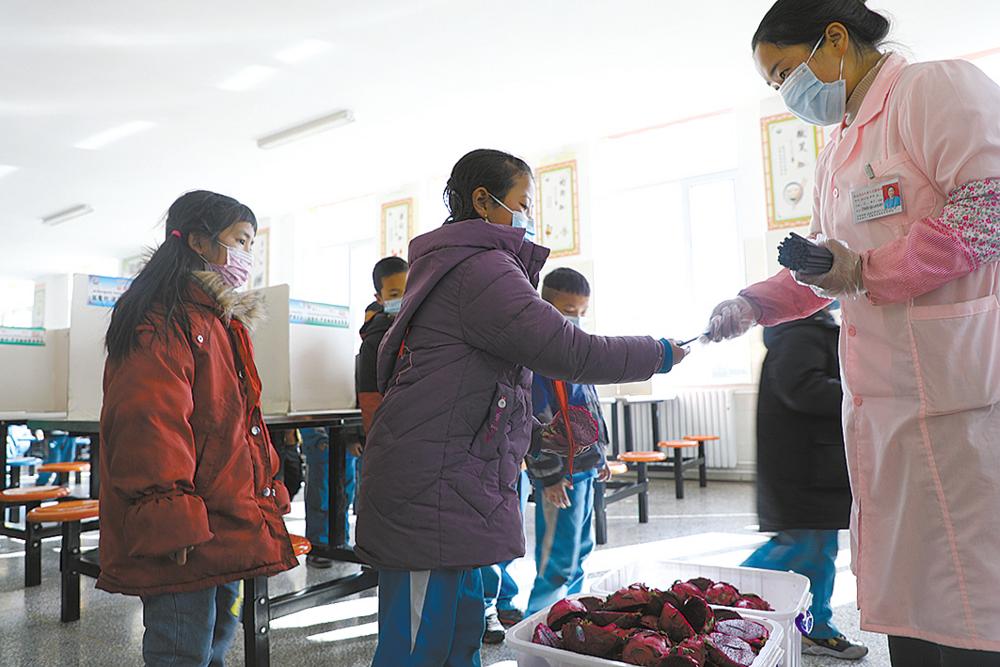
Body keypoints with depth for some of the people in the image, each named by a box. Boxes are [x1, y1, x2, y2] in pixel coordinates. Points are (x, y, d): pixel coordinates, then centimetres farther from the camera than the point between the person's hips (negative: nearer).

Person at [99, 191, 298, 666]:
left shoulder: (225, 320, 19)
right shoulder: (165, 316, -12)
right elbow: (148, 419, -22)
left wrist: (266, 497, 17)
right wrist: (172, 522, -25)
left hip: (225, 531, 10)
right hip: (180, 539, -10)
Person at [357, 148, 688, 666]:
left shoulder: (452, 267, 22)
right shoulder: (481, 266, -12)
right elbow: (567, 350, -18)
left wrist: (536, 431, 20)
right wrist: (660, 355, -3)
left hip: (451, 483, 11)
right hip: (431, 487, -11)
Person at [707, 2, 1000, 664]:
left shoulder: (940, 87, -3)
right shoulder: (838, 156, 23)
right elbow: (827, 267, 28)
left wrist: (868, 273, -17)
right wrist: (751, 305, 16)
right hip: (883, 404, 9)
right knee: (908, 604, 13)